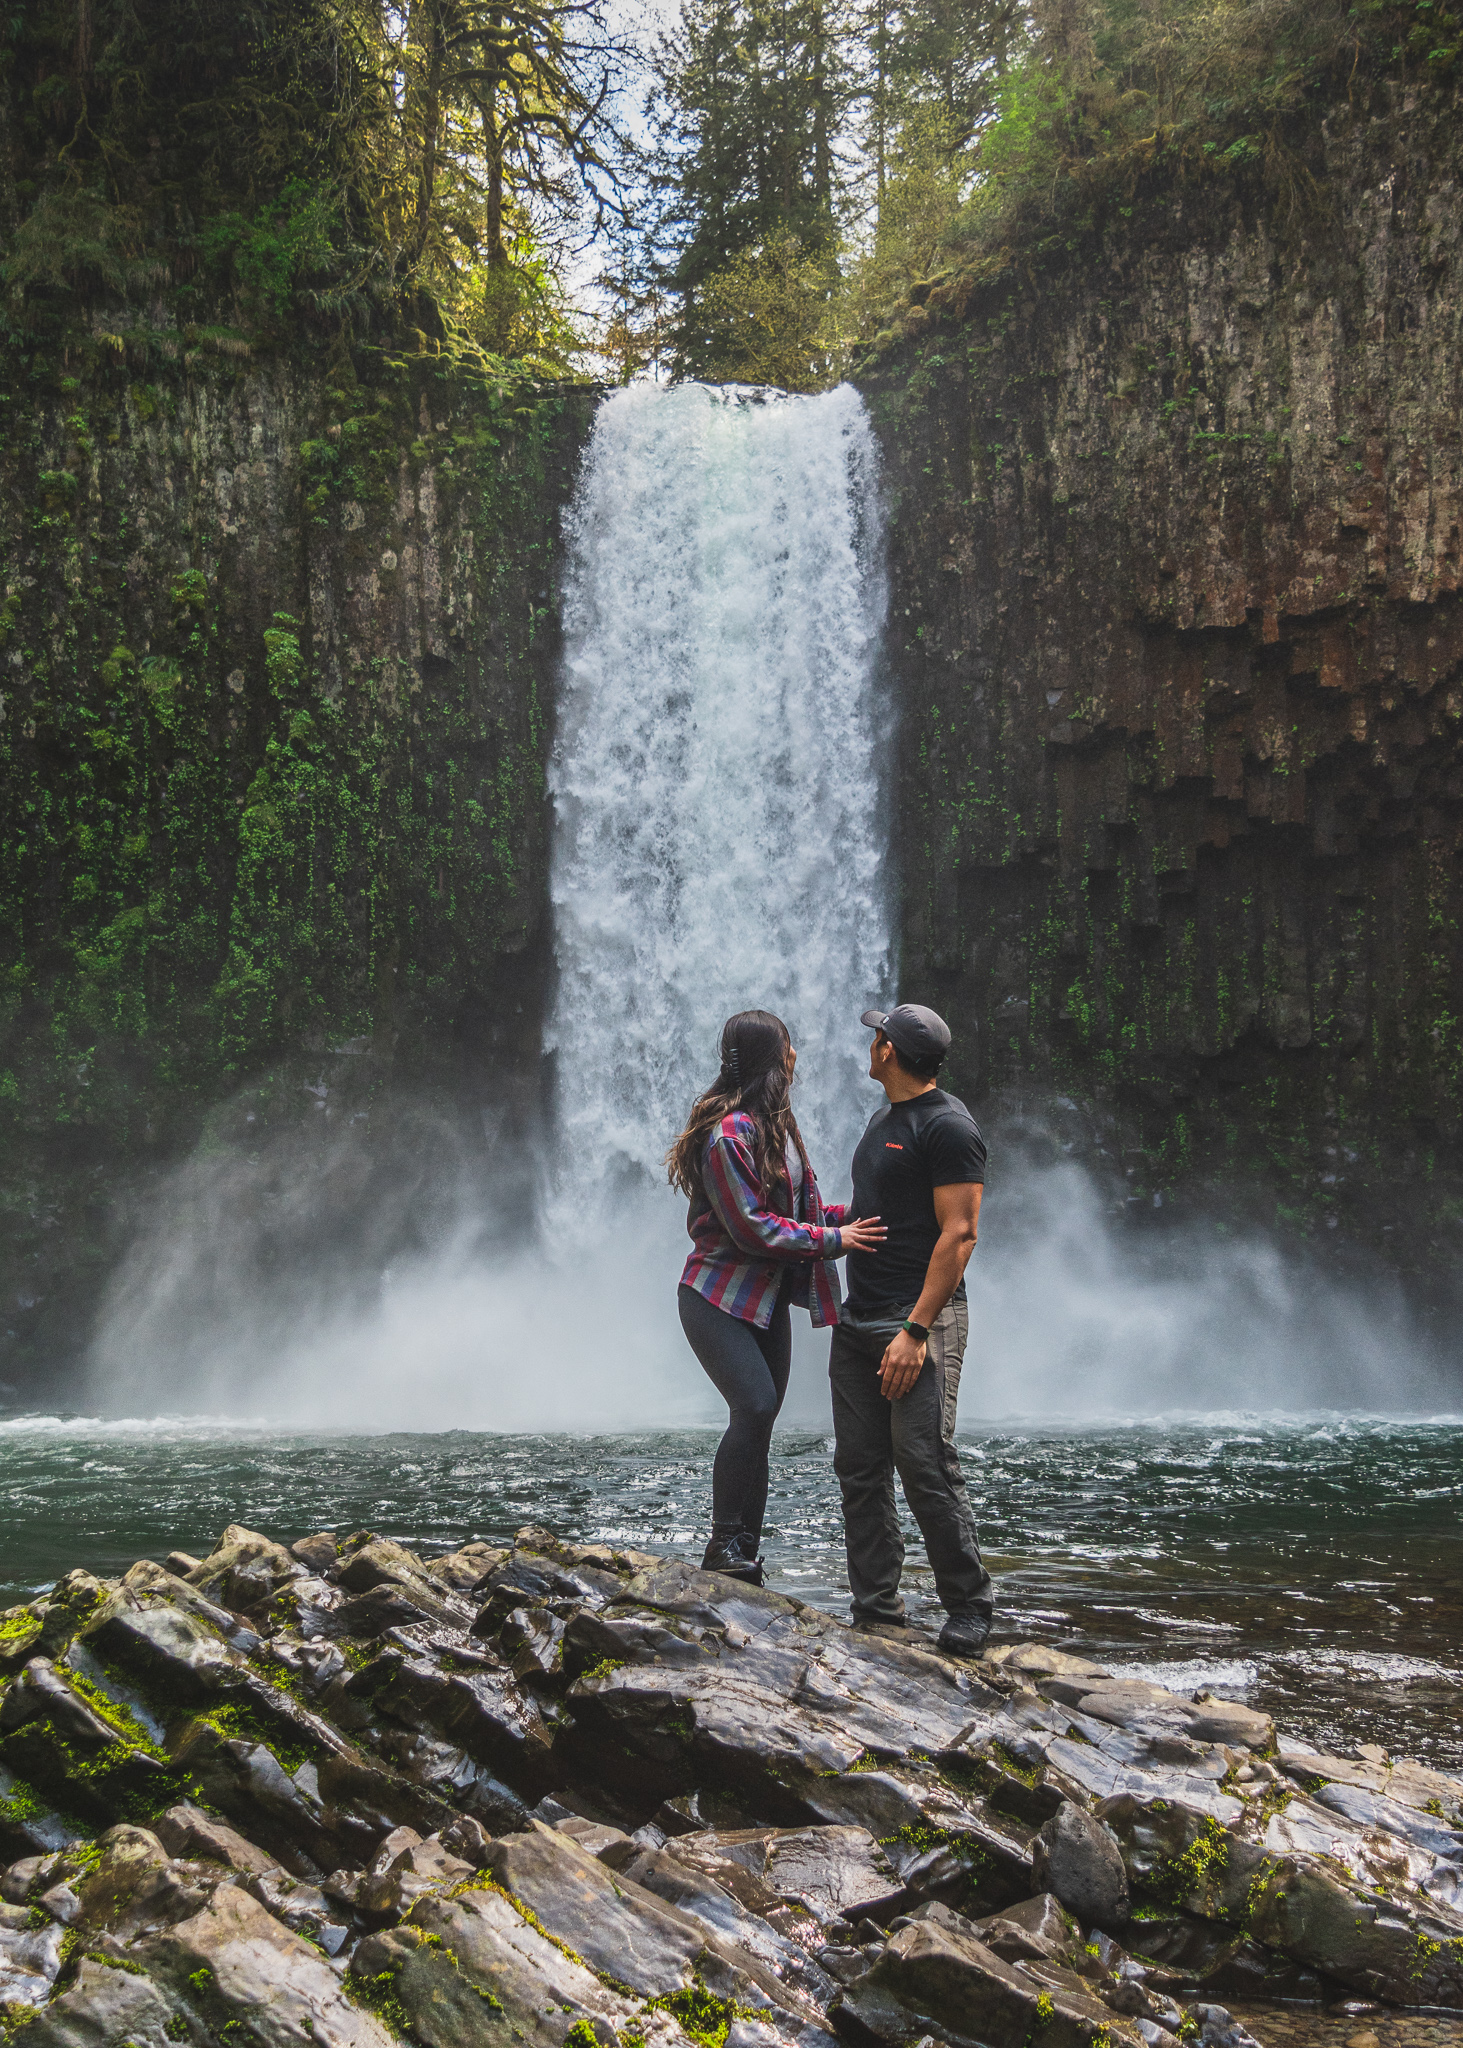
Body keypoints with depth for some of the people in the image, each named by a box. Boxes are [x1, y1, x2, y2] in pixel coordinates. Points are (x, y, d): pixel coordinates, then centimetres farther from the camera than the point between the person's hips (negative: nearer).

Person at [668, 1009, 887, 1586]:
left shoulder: (776, 1123, 14)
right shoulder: (728, 1133, -18)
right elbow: (752, 1229, -20)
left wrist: (842, 1214, 3)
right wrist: (832, 1239, -17)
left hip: (768, 1300, 9)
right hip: (719, 1298, -9)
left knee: (759, 1421, 6)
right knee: (755, 1408, -21)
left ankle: (745, 1559, 10)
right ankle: (723, 1546, -11)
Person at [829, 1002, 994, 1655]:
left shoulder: (947, 1126, -11)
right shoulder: (884, 1118, 18)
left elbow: (959, 1233, -17)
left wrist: (915, 1330, -22)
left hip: (919, 1319, -9)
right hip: (858, 1319, 9)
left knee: (925, 1467, -10)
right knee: (859, 1467, 8)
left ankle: (969, 1607, 3)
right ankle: (876, 1607, 15)